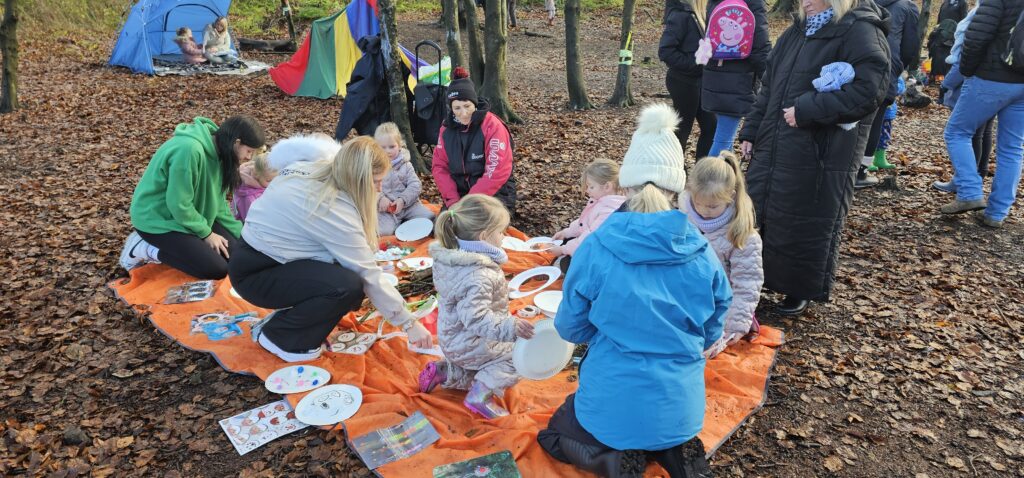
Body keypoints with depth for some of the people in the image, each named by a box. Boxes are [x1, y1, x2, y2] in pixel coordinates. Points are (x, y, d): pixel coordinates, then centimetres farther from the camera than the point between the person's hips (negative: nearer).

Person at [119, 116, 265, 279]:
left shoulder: (216, 150, -1)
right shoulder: (189, 149, -31)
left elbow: (217, 202, 7)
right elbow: (179, 205, -26)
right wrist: (207, 234, -15)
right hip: (158, 220, -9)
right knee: (216, 270, -18)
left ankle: (169, 245, 9)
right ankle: (143, 248, -3)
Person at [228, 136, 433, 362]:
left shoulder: (312, 171, -3)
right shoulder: (337, 211, -26)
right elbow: (370, 277, -22)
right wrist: (409, 323, -14)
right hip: (253, 274, -9)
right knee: (348, 286, -26)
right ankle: (278, 335, -5)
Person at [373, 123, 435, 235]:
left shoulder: (405, 165, 6)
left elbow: (415, 185, -2)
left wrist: (402, 199, -16)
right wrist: (380, 198, -23)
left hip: (407, 204, 2)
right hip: (384, 209, -2)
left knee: (429, 218, -15)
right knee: (383, 231, -28)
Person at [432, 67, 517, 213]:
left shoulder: (492, 126, -14)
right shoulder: (447, 128, 2)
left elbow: (497, 172, -20)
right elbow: (439, 166, 4)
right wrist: (452, 200, -11)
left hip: (494, 194, -4)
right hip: (460, 193, 5)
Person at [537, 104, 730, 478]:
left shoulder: (596, 249, -16)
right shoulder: (704, 256, -9)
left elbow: (570, 328, -3)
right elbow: (709, 335, 5)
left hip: (612, 404, -3)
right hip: (681, 407, 3)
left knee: (553, 435, 28)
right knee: (667, 438, 40)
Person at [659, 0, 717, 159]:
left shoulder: (694, 13, 8)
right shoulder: (680, 15, -18)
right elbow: (665, 51, -25)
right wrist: (694, 63, -21)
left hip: (697, 80, 9)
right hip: (684, 82, -9)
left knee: (710, 125, 11)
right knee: (682, 129, 3)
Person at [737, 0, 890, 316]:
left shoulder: (861, 32, -10)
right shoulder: (798, 31, 14)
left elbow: (869, 91, -21)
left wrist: (807, 110, -23)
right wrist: (751, 131, 14)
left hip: (820, 157, -7)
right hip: (773, 148, 8)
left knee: (807, 226, 5)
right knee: (755, 215, 12)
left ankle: (800, 291, 24)